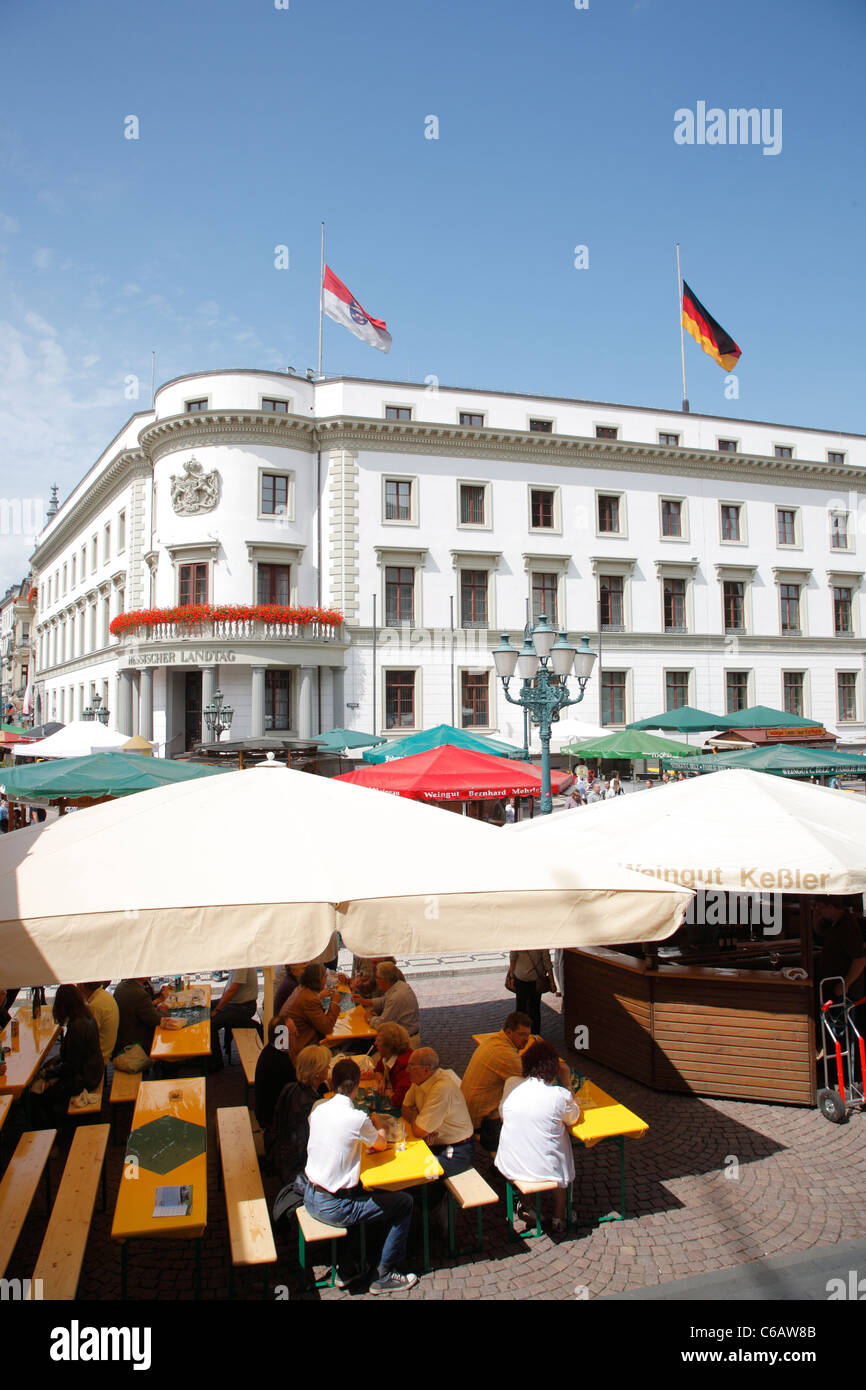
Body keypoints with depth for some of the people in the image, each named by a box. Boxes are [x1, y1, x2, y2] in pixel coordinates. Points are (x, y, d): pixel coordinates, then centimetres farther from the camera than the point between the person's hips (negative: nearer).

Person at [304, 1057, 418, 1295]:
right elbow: (382, 1145, 0)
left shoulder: (318, 1110, -2)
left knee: (368, 1192, 30)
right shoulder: (357, 1118, -21)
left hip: (310, 1199, 7)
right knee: (404, 1203, 5)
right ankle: (385, 1276, 13)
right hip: (334, 1208, -7)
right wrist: (379, 1133, 22)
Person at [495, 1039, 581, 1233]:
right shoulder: (560, 1095, -16)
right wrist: (567, 1082, 9)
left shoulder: (511, 1084, -9)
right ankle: (559, 1216, 32)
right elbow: (573, 1119, 6)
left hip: (509, 1167, 3)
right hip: (546, 1170, -3)